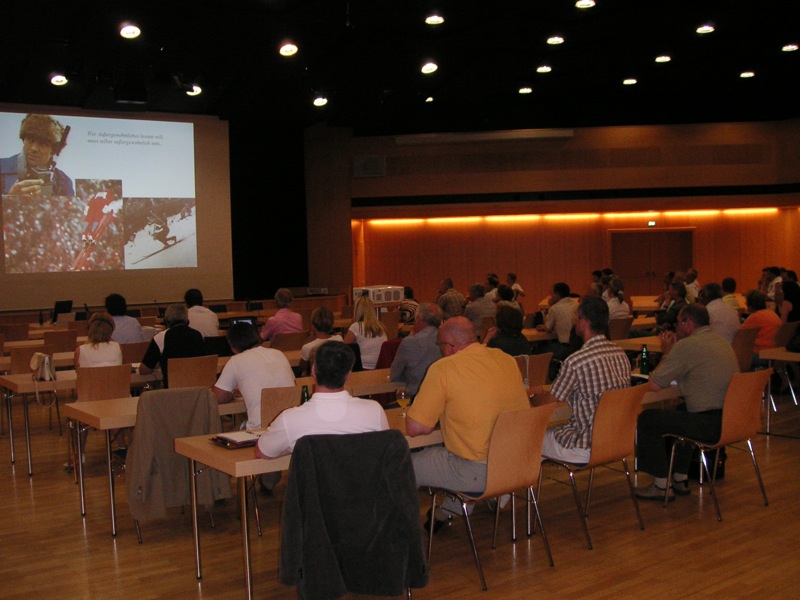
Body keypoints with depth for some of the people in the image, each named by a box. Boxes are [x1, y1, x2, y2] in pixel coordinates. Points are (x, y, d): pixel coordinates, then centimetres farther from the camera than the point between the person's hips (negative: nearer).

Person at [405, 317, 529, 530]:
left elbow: (414, 428, -12)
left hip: (476, 474, -7)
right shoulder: (507, 360, 5)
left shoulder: (443, 369, -14)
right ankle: (446, 512, 43)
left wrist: (438, 417, 8)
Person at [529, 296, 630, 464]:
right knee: (553, 429, 26)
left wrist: (536, 394, 14)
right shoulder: (621, 354, 1)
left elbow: (546, 404, -11)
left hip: (587, 449, -8)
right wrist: (544, 392, 21)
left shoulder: (576, 361, -22)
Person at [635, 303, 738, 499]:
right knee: (676, 415, 32)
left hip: (710, 424, -10)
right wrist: (673, 352, 18)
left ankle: (662, 485, 9)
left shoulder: (687, 346, -13)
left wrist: (666, 353, 5)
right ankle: (680, 478, 34)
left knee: (647, 420, 1)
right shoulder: (722, 342, 15)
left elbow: (654, 384, -9)